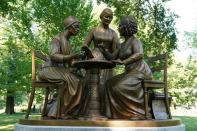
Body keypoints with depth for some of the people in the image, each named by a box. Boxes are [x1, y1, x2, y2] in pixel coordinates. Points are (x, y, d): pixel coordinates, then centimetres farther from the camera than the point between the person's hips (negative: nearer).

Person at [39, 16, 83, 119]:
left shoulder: (67, 42, 18)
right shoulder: (57, 39, -8)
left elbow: (70, 62, 16)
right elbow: (53, 56, -24)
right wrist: (71, 56, -34)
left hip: (61, 71, 8)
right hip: (49, 70, -8)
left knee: (78, 81, -13)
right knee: (68, 80, -32)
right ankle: (60, 112, -22)